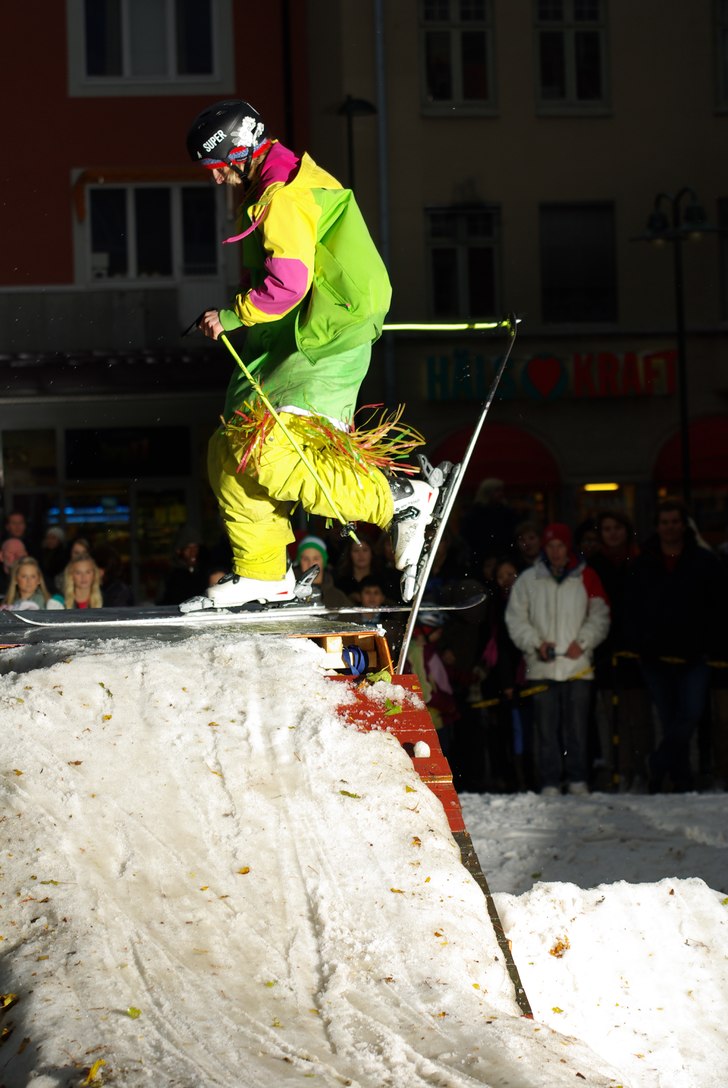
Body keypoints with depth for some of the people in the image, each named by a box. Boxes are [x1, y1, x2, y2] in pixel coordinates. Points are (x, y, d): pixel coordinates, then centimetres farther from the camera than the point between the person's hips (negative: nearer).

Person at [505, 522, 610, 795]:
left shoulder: (585, 577, 8)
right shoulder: (528, 580, 8)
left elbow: (600, 616, 8)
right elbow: (516, 619, 9)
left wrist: (582, 642, -6)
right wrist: (536, 643, -5)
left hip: (578, 664, 0)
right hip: (541, 668, 0)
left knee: (577, 726, -1)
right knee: (546, 727, -1)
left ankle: (578, 780, 6)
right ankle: (550, 783, 3)